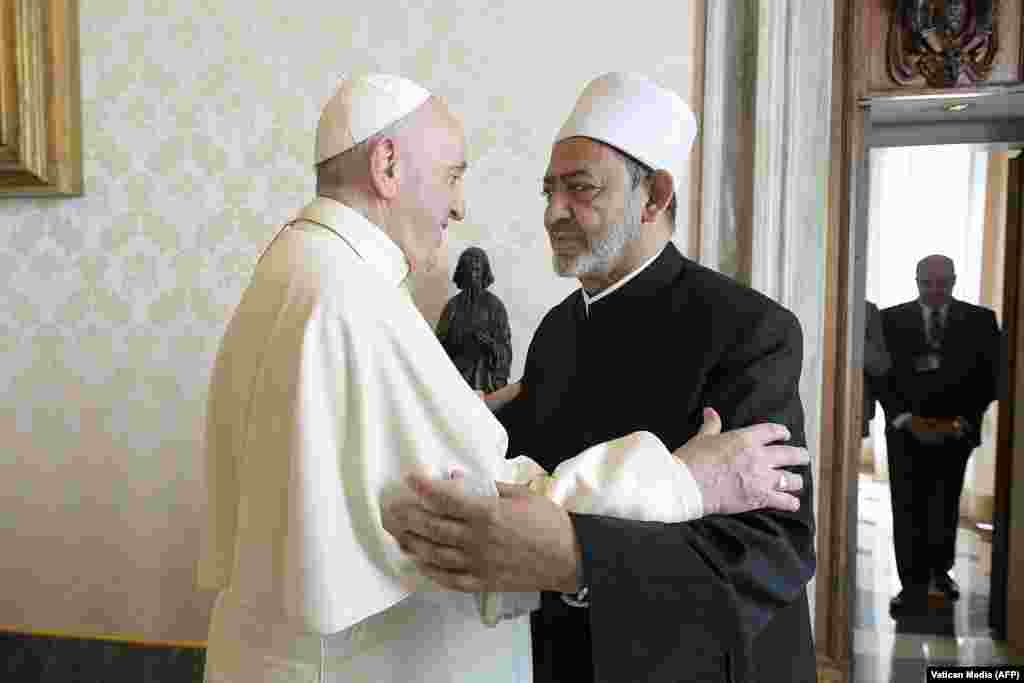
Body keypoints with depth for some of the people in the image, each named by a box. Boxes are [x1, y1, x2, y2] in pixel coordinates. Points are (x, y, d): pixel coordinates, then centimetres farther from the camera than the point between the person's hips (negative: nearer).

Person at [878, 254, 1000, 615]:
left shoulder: (980, 319, 3)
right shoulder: (891, 319, 1)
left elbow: (991, 375, 2)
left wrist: (963, 420, -8)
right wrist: (905, 418, -11)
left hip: (955, 431, 1)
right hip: (906, 430, -1)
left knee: (945, 508, 13)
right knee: (908, 510, 1)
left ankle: (940, 569, 35)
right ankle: (913, 585, 10)